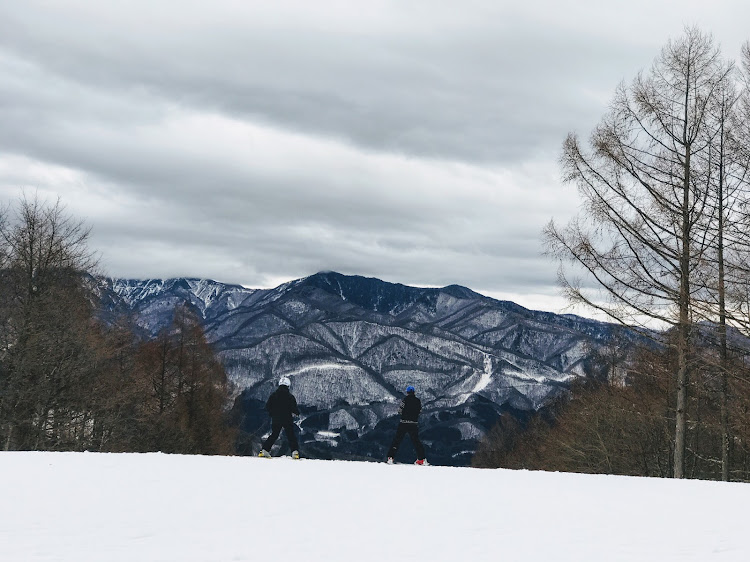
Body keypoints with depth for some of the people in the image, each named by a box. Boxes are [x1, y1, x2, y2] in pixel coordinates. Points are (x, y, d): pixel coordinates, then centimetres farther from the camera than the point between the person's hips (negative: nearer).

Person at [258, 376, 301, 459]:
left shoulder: (273, 395, 1)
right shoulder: (290, 396, -8)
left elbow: (267, 406, 2)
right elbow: (294, 409, -10)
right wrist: (297, 412, 12)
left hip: (275, 420, 3)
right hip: (287, 420, -3)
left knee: (273, 435, 15)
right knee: (291, 436, 6)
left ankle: (264, 450, 7)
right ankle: (295, 451, -6)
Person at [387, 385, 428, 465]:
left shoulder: (405, 399, -8)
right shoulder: (418, 401, 1)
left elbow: (400, 411, -4)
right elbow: (420, 411, 9)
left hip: (404, 423, -2)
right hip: (414, 424, 2)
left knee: (397, 440, 5)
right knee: (416, 441, 12)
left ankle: (390, 458, 2)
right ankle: (422, 459, 8)